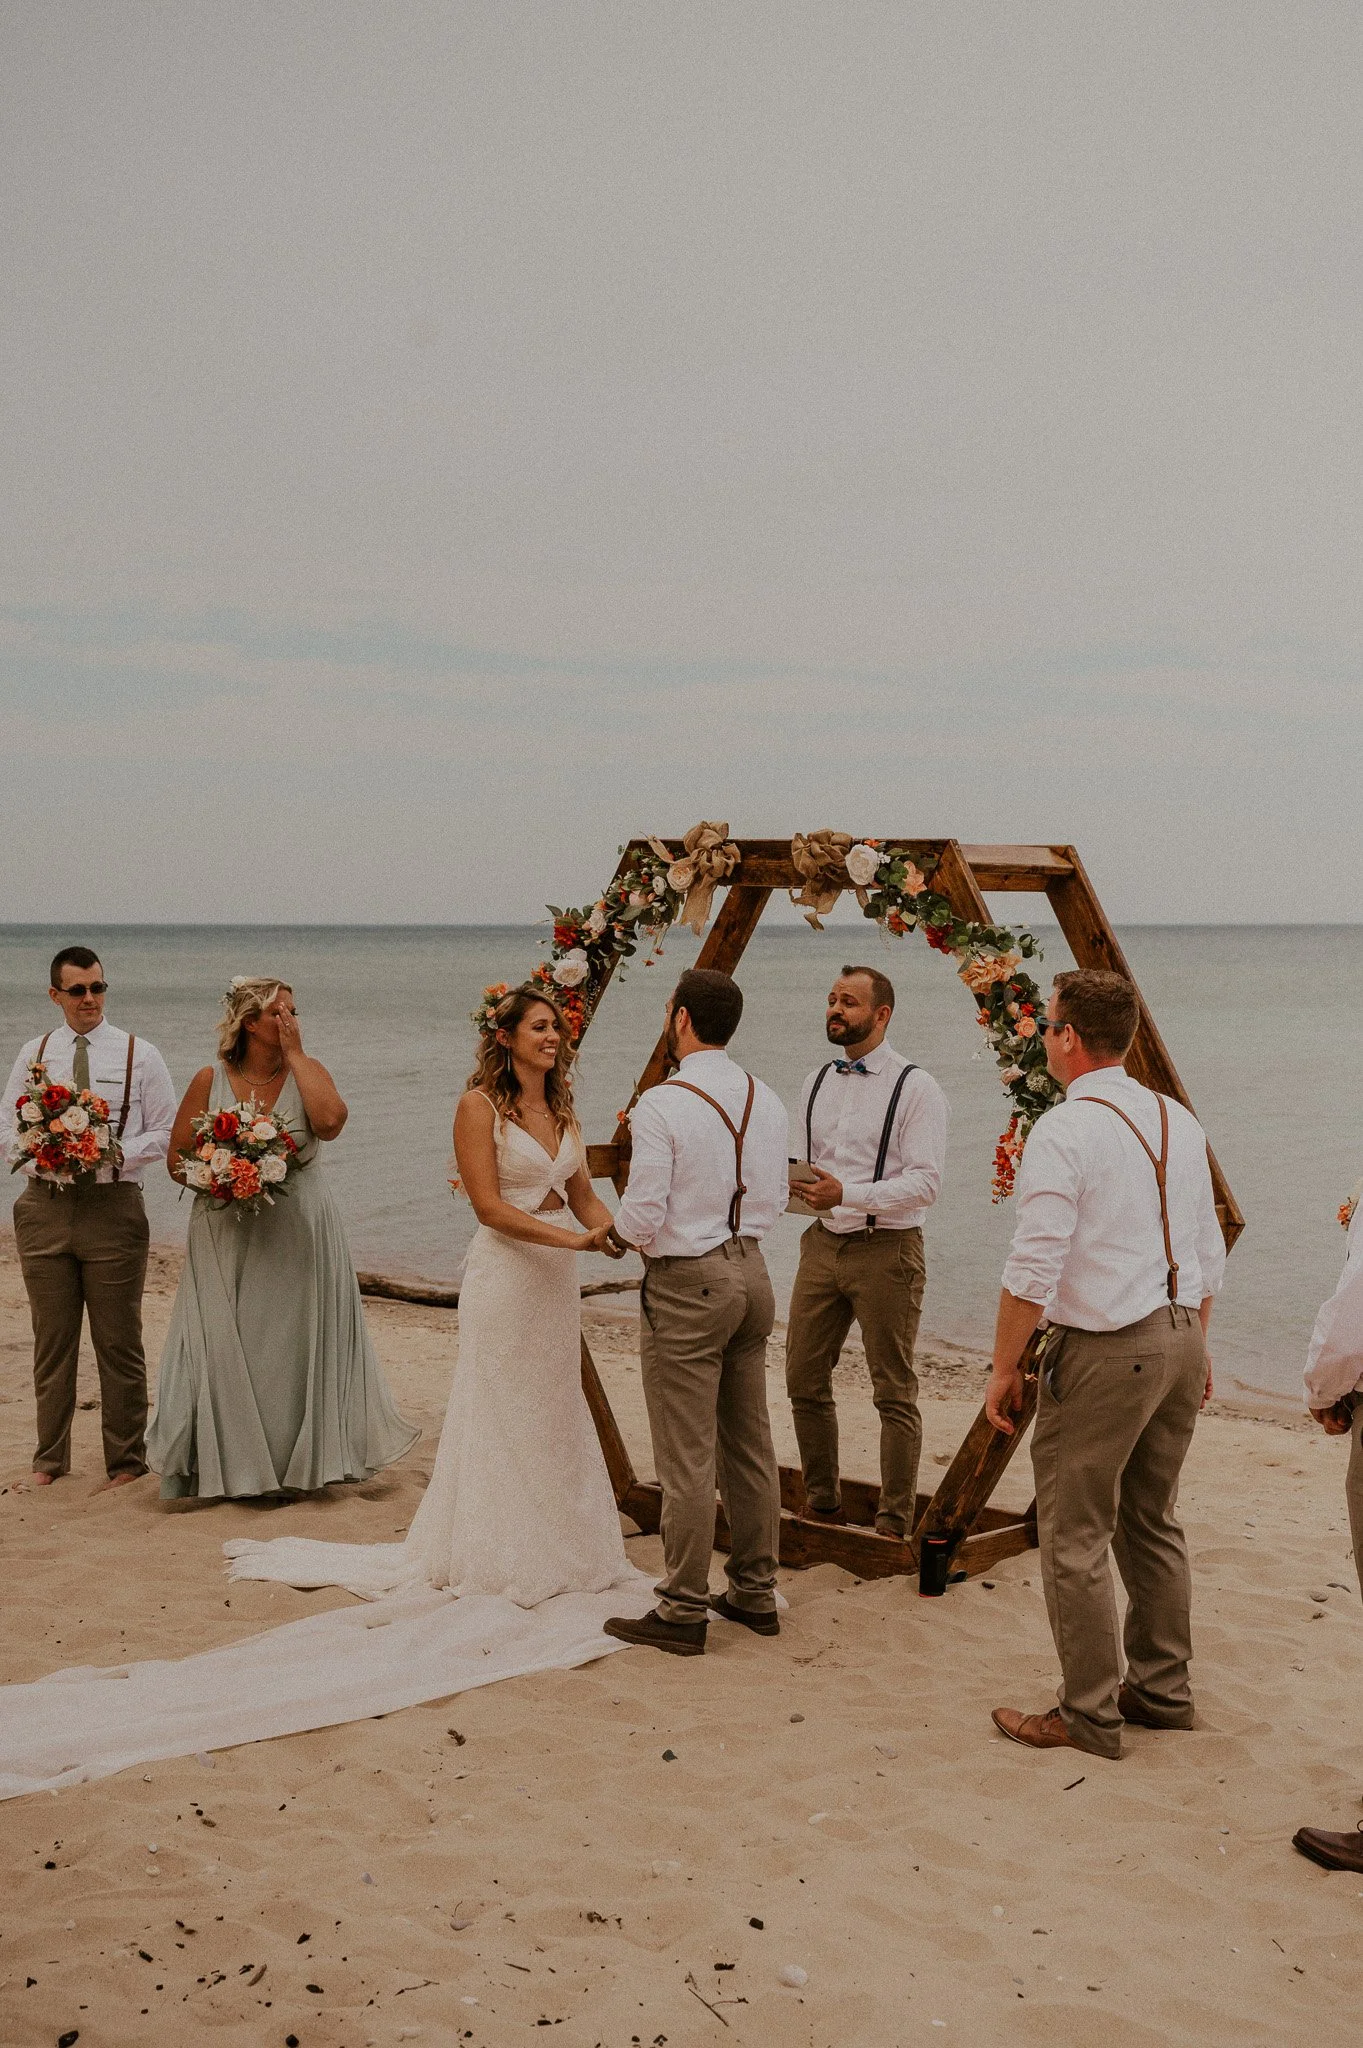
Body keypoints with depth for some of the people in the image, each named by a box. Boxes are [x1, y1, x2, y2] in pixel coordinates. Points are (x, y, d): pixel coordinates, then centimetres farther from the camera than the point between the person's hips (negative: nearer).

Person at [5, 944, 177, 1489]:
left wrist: (113, 1156, -14)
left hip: (114, 1204, -2)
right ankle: (49, 1459, 21)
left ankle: (125, 1460, 14)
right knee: (52, 1339, 9)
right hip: (45, 1204, 2)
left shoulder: (138, 1054, 2)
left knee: (119, 1342, 3)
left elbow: (166, 1131, 1)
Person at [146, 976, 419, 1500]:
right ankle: (231, 1463, 16)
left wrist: (294, 1055, -15)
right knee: (227, 1349, 3)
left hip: (300, 1235, 0)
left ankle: (302, 1461, 21)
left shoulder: (306, 1071, -1)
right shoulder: (211, 1080, -1)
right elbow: (177, 1159, 3)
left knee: (297, 1344, 7)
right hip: (228, 1237, 0)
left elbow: (331, 1121, -23)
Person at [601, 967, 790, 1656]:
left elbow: (642, 1217, -18)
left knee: (687, 1459, 1)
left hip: (686, 1287, -7)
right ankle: (755, 1592, 27)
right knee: (750, 1446, 16)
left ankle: (683, 1612, 10)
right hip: (751, 1272, 8)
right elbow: (774, 1199, 11)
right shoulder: (765, 1100, 5)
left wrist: (618, 1229, 3)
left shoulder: (662, 1105, -18)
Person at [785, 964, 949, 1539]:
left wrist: (847, 1194, -25)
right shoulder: (815, 1084, 13)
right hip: (822, 1244, 6)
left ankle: (894, 1524, 12)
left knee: (894, 1393, 2)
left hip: (886, 1249, -6)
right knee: (804, 1380, 9)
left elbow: (925, 1182, -16)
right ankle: (821, 1503, 26)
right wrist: (792, 1185, -1)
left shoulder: (915, 1088, -9)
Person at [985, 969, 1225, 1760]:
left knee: (1075, 1536, 2)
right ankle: (1163, 1689, 29)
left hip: (1102, 1348, -8)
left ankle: (1092, 1716, 8)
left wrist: (1005, 1367, -9)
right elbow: (1209, 1252, 14)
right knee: (1154, 1522, 19)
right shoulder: (1180, 1121, 8)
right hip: (1181, 1336, 8)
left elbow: (1034, 1270, -18)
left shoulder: (1064, 1131, -15)